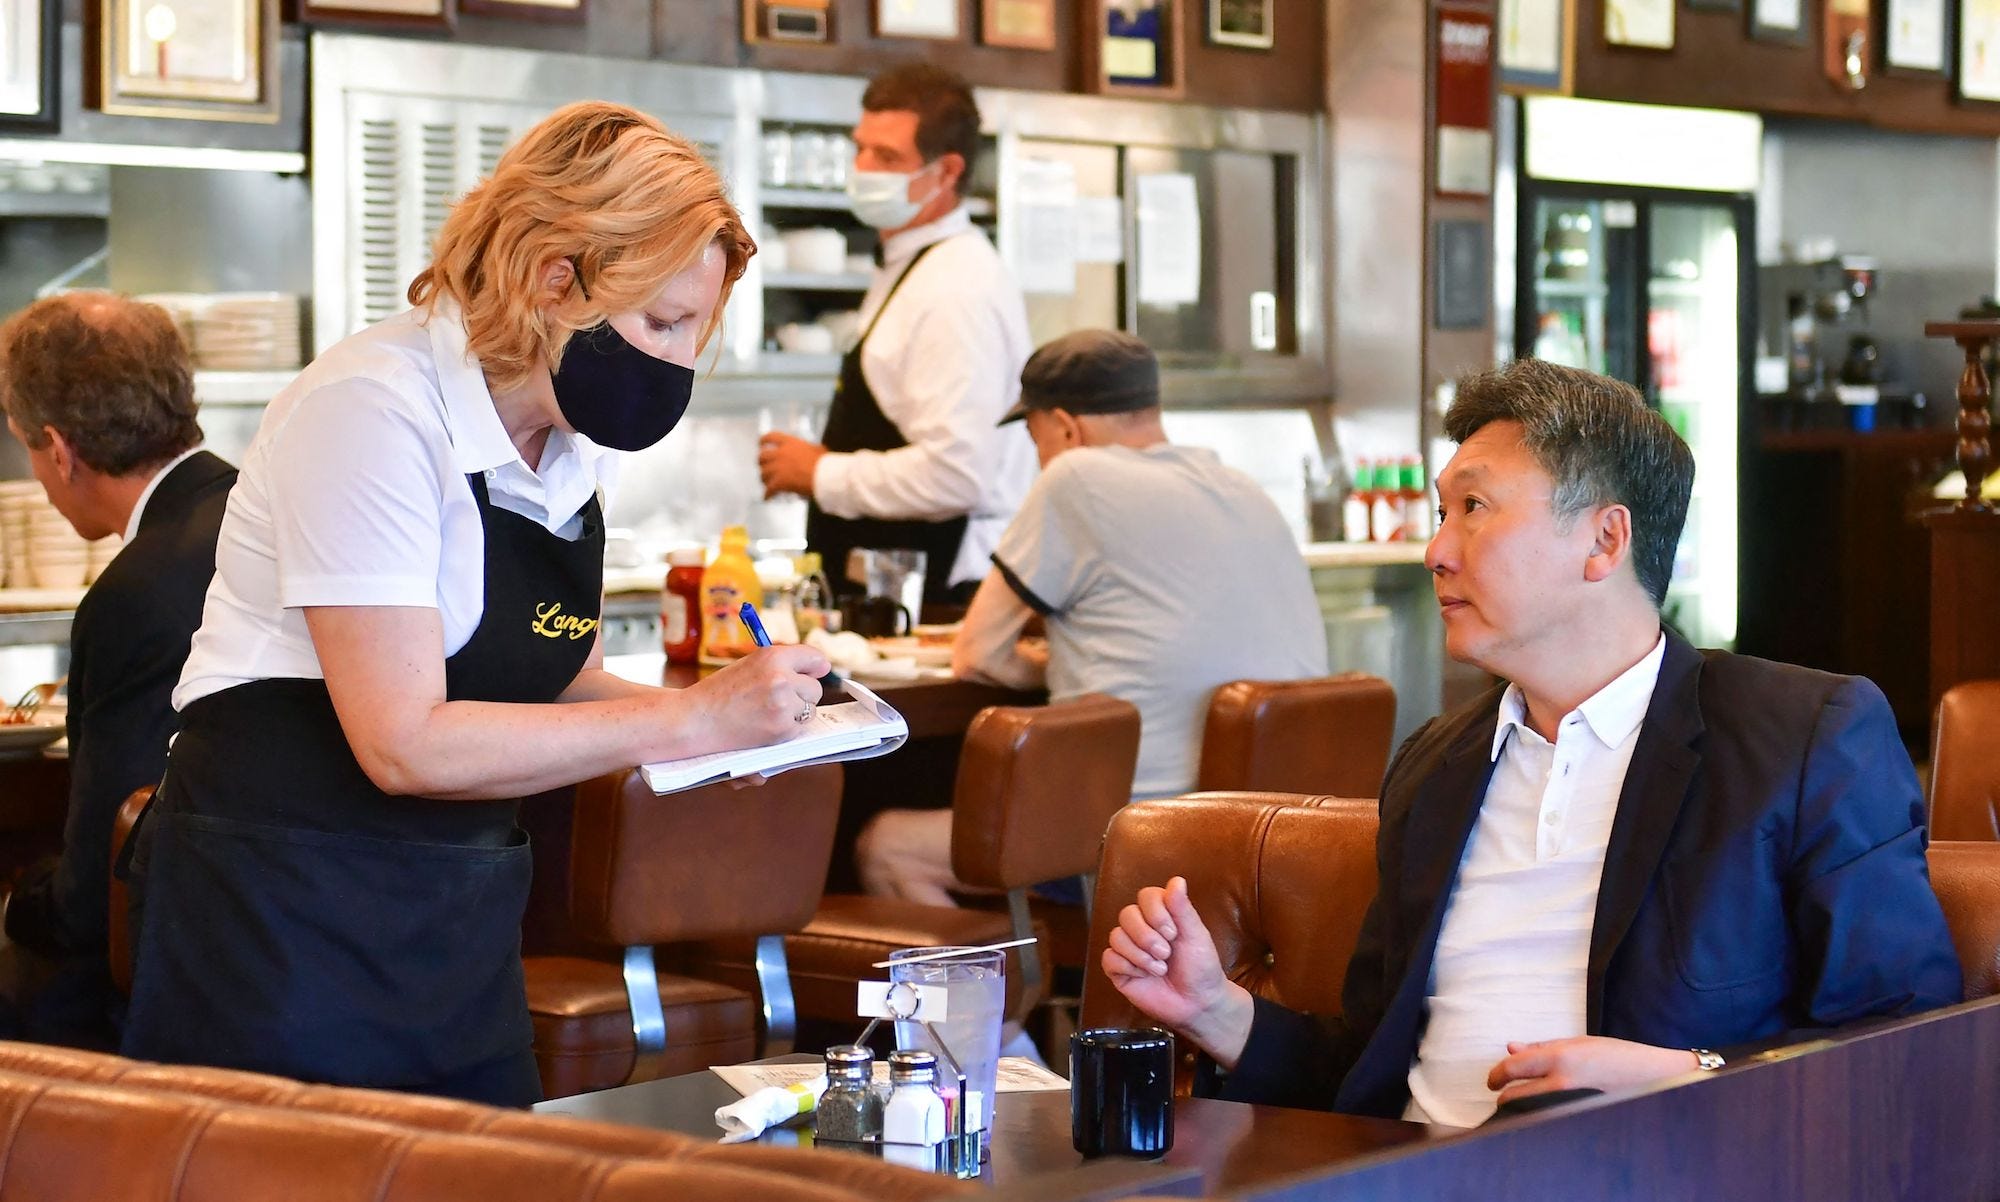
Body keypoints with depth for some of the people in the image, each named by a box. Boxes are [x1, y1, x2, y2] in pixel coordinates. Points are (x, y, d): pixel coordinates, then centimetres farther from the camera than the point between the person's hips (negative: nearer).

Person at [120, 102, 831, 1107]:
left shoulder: (572, 442, 6)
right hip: (284, 906, -8)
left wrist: (753, 713, -3)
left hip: (462, 917, 8)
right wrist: (690, 720, -21)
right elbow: (405, 744, -23)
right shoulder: (376, 409, -18)